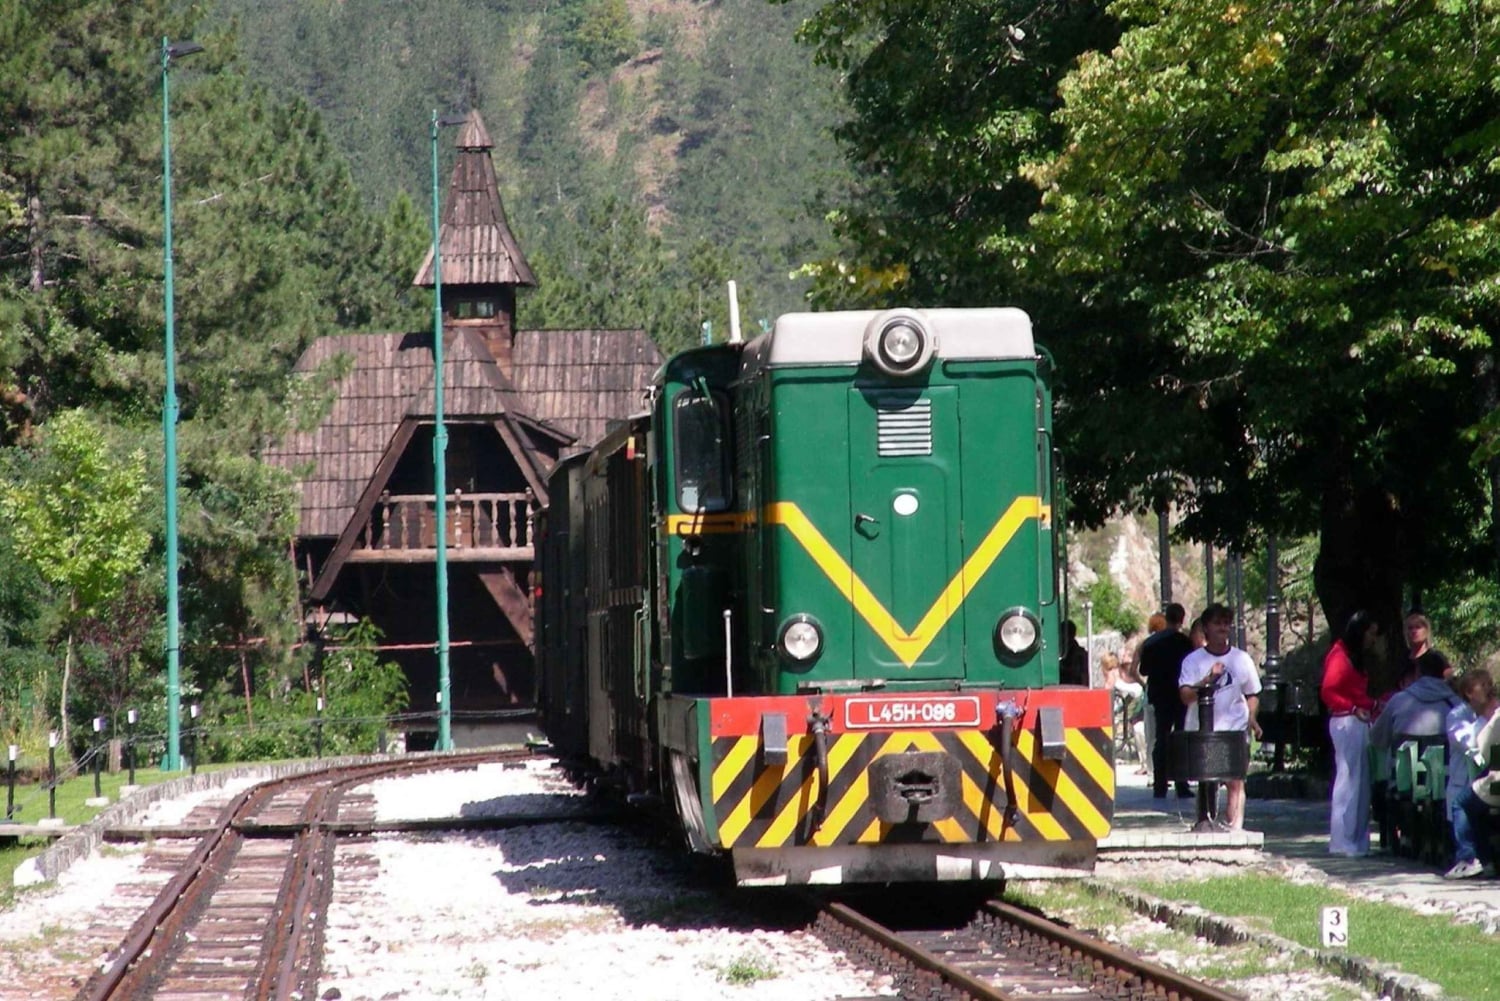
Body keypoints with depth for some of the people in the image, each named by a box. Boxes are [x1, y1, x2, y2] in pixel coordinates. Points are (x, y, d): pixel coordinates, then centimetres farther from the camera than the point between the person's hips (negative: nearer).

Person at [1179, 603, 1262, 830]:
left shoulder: (1241, 659, 9)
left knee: (1235, 782, -8)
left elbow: (1252, 694, 17)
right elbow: (1186, 696, -8)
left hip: (1235, 731, 0)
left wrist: (1251, 718, 0)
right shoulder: (1193, 660, 3)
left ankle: (1235, 828, -9)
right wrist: (1208, 679, -21)